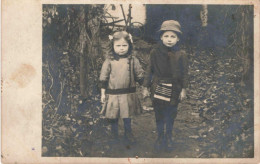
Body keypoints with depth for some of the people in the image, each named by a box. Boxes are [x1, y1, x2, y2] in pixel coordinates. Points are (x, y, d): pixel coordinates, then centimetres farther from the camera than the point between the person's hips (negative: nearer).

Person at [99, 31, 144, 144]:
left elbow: (140, 76, 6)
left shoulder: (133, 60, -3)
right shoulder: (109, 61, -5)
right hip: (113, 94, 0)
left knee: (127, 116, 11)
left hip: (128, 94, 1)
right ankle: (114, 135, 31)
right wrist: (103, 93, 0)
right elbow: (103, 78, 0)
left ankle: (128, 133, 31)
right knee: (113, 116, 11)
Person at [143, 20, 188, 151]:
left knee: (171, 115, 13)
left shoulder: (181, 55, -8)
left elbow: (184, 73, 0)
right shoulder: (155, 52, -7)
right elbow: (149, 70, 0)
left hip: (174, 89, 0)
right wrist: (146, 87, 0)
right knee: (159, 114, 12)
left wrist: (183, 90, 0)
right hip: (158, 88, 0)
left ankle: (168, 137, 34)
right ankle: (160, 136, 31)